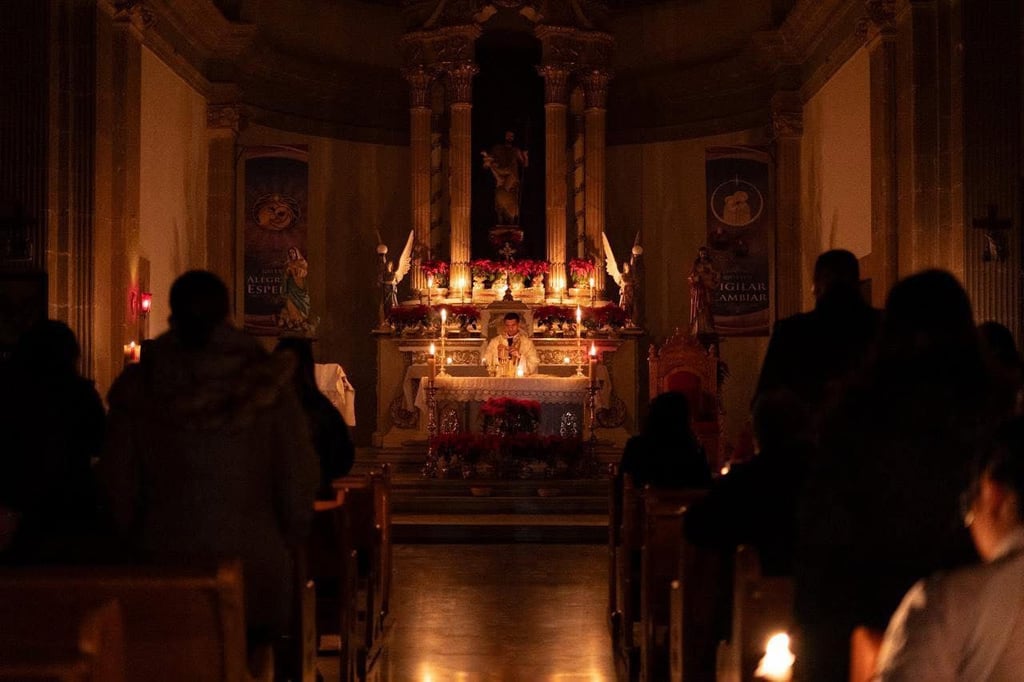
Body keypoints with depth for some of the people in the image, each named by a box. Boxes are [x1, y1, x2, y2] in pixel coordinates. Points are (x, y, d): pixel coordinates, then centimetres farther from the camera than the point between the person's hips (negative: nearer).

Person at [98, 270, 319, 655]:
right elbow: (299, 474, -4)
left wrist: (134, 540, 18)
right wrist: (289, 537, 12)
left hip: (164, 556, 1)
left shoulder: (139, 383, -3)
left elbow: (117, 480, 3)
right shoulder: (265, 379, -6)